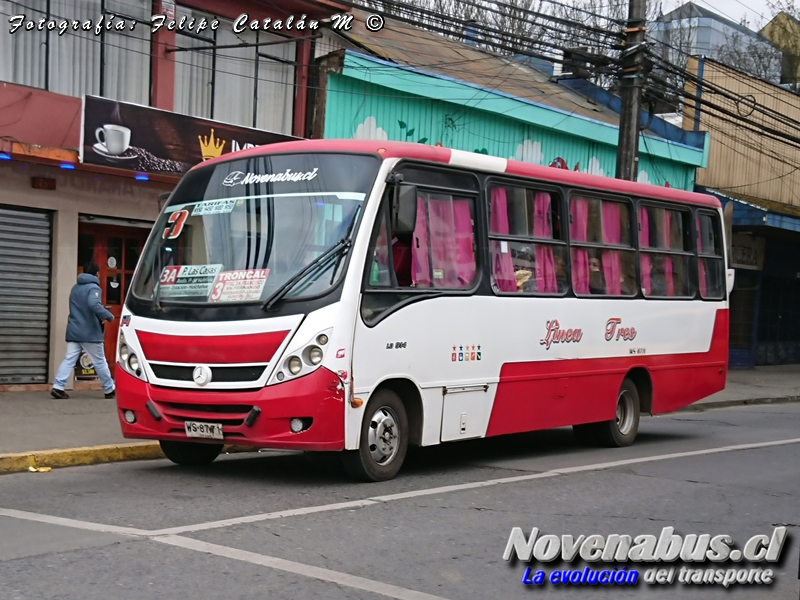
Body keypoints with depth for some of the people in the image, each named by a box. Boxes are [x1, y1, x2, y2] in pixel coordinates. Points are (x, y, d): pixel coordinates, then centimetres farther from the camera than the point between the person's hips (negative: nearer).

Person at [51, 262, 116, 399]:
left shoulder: (75, 288, 16)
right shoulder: (93, 287, -10)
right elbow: (94, 304, -28)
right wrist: (109, 316, -18)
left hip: (74, 331, 6)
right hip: (90, 332, -6)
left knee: (69, 359, 1)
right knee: (100, 362, 4)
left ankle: (58, 387, -11)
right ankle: (110, 390, 13)